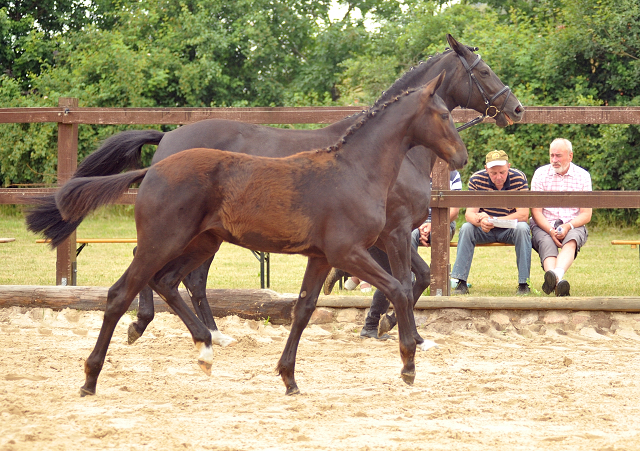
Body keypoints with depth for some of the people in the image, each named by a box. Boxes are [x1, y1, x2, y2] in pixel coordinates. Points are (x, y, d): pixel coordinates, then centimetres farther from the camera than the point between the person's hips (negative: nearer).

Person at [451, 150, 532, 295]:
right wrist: (480, 221, -43)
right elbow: (469, 214, -17)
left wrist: (493, 221, -34)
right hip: (484, 230, 1)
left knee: (522, 228, -32)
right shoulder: (476, 180, -13)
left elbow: (523, 215, -22)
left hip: (509, 229, -1)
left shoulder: (519, 178, -16)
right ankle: (461, 283, -26)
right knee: (466, 228, -27)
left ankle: (523, 283, -28)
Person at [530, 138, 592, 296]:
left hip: (573, 226, 0)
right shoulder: (540, 174, 6)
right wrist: (551, 230, -18)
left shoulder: (583, 176, 7)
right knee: (547, 243, -35)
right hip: (544, 225, 0)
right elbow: (536, 211, 0)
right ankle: (559, 282, -63)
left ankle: (557, 273, -65)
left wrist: (568, 227, -17)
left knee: (571, 240, -36)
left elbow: (586, 215, 3)